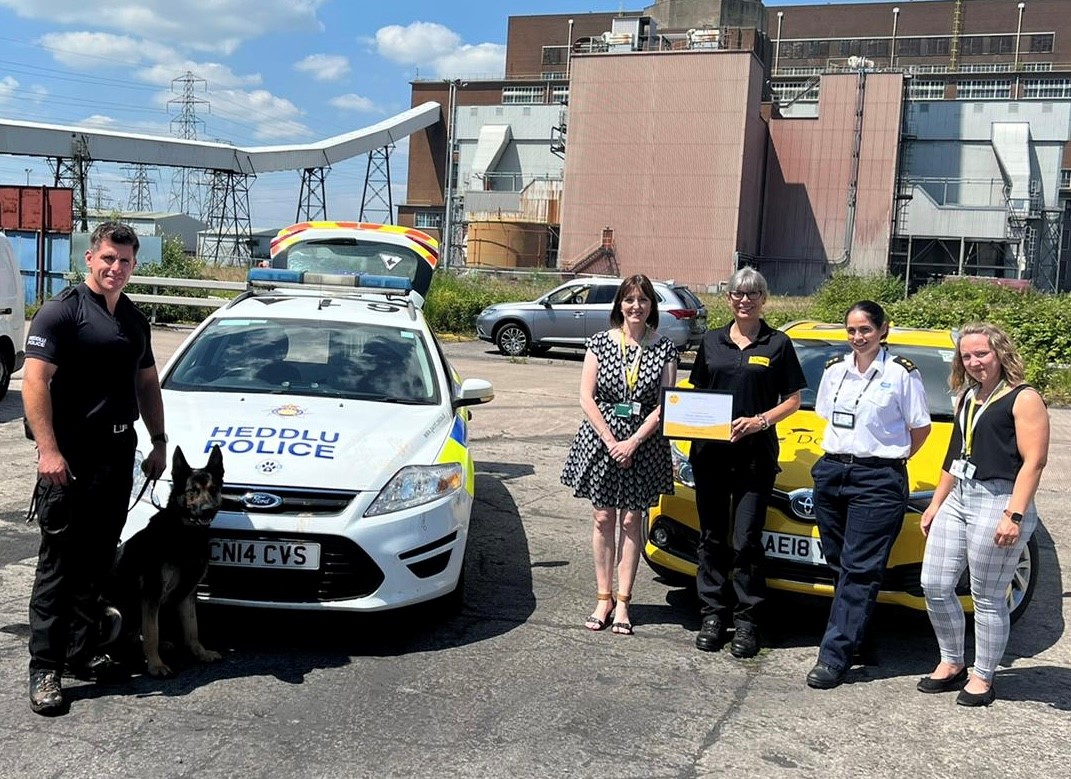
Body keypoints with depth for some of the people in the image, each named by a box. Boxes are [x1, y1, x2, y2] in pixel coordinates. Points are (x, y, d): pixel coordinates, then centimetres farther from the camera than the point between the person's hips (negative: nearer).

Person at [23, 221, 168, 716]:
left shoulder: (135, 320, 16)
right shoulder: (62, 312, -6)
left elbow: (148, 384, 25)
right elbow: (34, 381, -13)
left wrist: (158, 443, 18)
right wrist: (47, 450, -21)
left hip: (117, 455, 7)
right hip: (70, 457, -7)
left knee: (97, 562, 13)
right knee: (59, 563, -4)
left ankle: (83, 653, 23)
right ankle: (44, 669, 2)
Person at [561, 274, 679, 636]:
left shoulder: (664, 349, 0)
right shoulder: (600, 342, 1)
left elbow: (663, 405, -4)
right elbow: (586, 396, -3)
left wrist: (633, 441, -13)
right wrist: (610, 441, -11)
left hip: (643, 446, 0)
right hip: (600, 440, 0)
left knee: (631, 522, 4)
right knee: (603, 519, 5)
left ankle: (623, 603, 11)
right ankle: (604, 597, 14)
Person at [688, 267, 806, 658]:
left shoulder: (777, 344, 2)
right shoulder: (712, 341, 12)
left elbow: (793, 399, 2)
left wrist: (760, 421, -13)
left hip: (755, 454, -3)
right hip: (710, 451, 4)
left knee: (745, 541, -2)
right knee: (712, 538, 8)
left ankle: (746, 621, 8)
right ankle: (713, 616, 17)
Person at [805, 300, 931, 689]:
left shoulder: (902, 373, -4)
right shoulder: (835, 369, 11)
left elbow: (920, 428, 2)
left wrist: (894, 456, 9)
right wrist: (841, 452, 14)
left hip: (879, 480, -5)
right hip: (831, 471, 6)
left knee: (859, 568, -6)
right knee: (838, 563, 9)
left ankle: (834, 656, -6)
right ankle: (854, 636, 22)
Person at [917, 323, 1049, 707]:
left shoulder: (1023, 398, -7)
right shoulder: (967, 397, 17)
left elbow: (1033, 461, -14)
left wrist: (1014, 516, -21)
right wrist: (935, 504, 21)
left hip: (997, 503, -8)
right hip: (956, 500, 8)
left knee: (988, 599, 2)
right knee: (935, 587, 7)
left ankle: (983, 678, 17)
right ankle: (951, 664, 24)